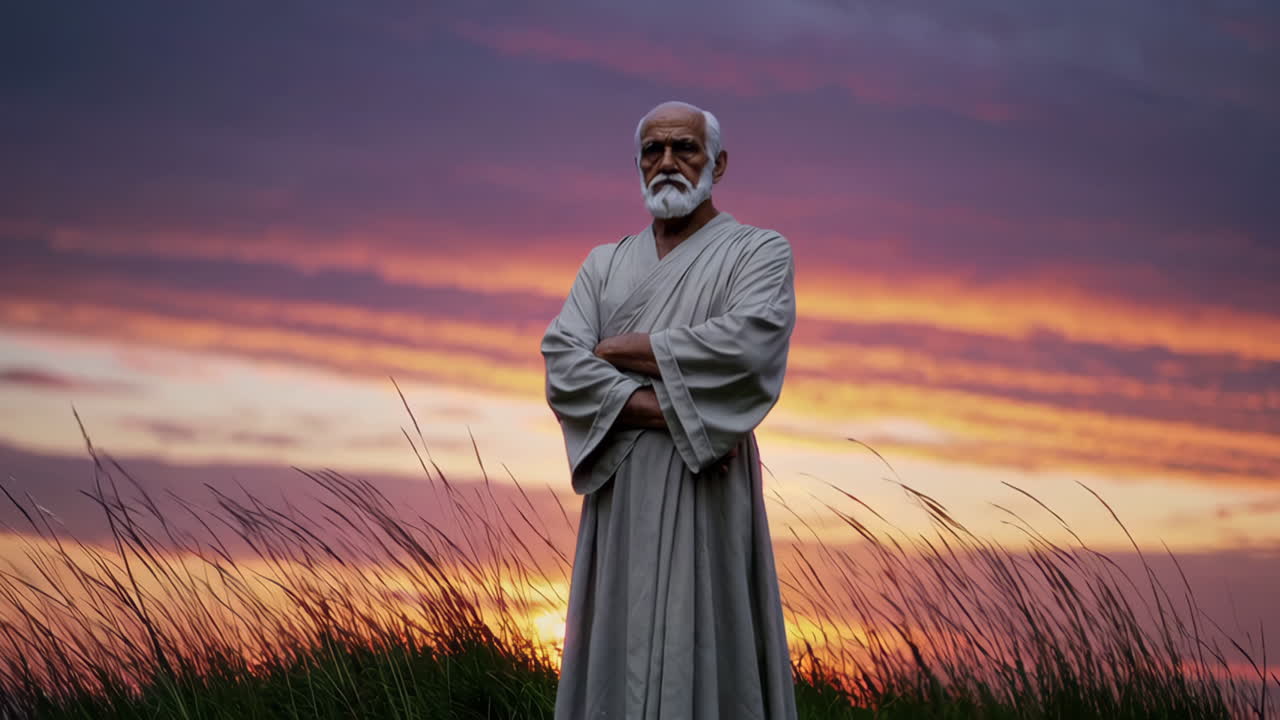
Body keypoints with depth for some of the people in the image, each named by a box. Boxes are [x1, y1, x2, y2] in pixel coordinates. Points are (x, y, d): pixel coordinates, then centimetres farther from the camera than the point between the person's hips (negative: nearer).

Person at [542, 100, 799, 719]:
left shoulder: (761, 252, 3)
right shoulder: (604, 265, 15)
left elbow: (746, 345, -17)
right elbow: (562, 369, 0)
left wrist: (615, 349, -7)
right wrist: (671, 411, -14)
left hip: (707, 500, -4)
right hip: (619, 500, 4)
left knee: (703, 660, -5)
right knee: (618, 663, 3)